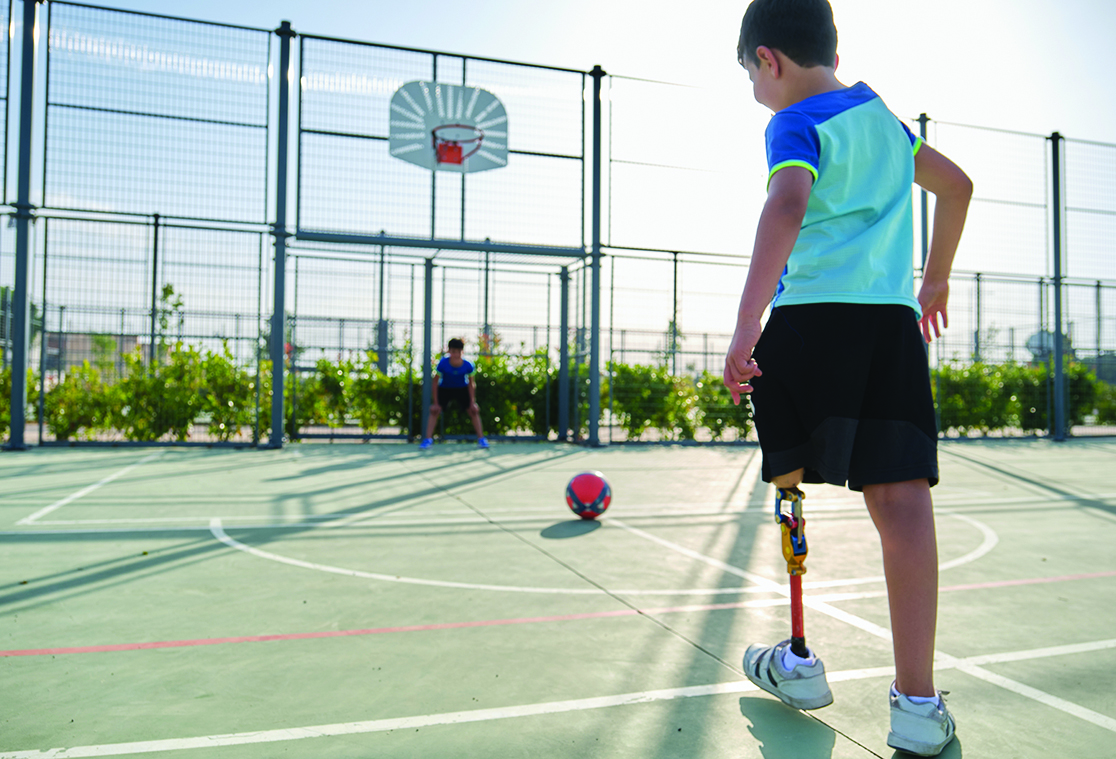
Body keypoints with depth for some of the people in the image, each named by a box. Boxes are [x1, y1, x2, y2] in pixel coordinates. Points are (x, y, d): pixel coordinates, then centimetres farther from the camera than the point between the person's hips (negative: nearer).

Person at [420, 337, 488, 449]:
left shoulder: (468, 366, -25)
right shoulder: (443, 364, -28)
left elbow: (471, 384, -9)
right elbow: (436, 383, -17)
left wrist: (472, 402, -11)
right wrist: (435, 402, -16)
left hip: (462, 389, 1)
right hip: (444, 389, -1)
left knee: (474, 410, -7)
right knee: (434, 410, -14)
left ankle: (481, 439, 3)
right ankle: (428, 439, -7)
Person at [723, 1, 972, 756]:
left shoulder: (796, 123, 2)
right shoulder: (881, 113, 24)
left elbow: (787, 207, -19)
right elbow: (957, 186, 33)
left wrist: (747, 325, -29)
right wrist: (936, 278, 42)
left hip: (811, 316, -5)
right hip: (894, 316, 6)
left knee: (790, 482, 8)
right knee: (902, 496, -3)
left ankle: (799, 664, 18)